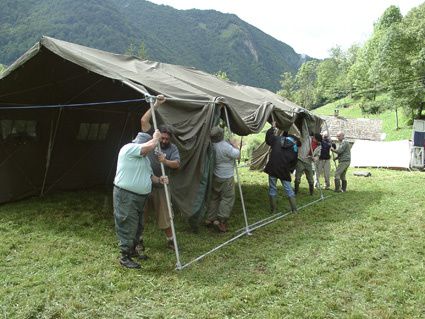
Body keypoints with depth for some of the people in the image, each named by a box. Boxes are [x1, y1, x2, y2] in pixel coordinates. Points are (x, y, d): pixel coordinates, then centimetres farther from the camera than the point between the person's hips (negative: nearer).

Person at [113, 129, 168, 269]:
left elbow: (149, 176, 21)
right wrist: (156, 137, -6)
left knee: (137, 226, 18)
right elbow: (150, 146, -25)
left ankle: (132, 250, 34)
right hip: (125, 196, -9)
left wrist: (159, 180, 1)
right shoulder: (128, 149, -14)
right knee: (127, 227, -5)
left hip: (140, 197, 9)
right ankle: (124, 257, 5)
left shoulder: (144, 158, 15)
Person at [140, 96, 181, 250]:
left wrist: (165, 161, -29)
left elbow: (177, 164, -10)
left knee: (164, 215, 7)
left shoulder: (172, 148, 2)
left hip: (159, 187, 0)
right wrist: (156, 105, -11)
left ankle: (170, 240, 24)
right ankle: (138, 240, 26)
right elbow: (144, 120, -7)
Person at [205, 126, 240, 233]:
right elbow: (237, 155, -13)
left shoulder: (212, 145, -3)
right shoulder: (226, 146, -24)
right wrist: (235, 146, 3)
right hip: (226, 177, -7)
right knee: (228, 198, 3)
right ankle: (221, 221, -1)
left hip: (215, 176, 7)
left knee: (214, 197, 18)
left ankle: (210, 218, 25)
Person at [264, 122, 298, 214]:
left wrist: (272, 128, 31)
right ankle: (294, 210, 14)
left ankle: (273, 210, 14)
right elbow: (294, 162, 7)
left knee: (272, 189, 10)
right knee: (289, 190, 12)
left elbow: (268, 138, 20)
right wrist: (290, 170, 18)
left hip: (273, 168, 0)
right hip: (284, 171, 1)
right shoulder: (295, 147, 7)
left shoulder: (277, 139, 5)